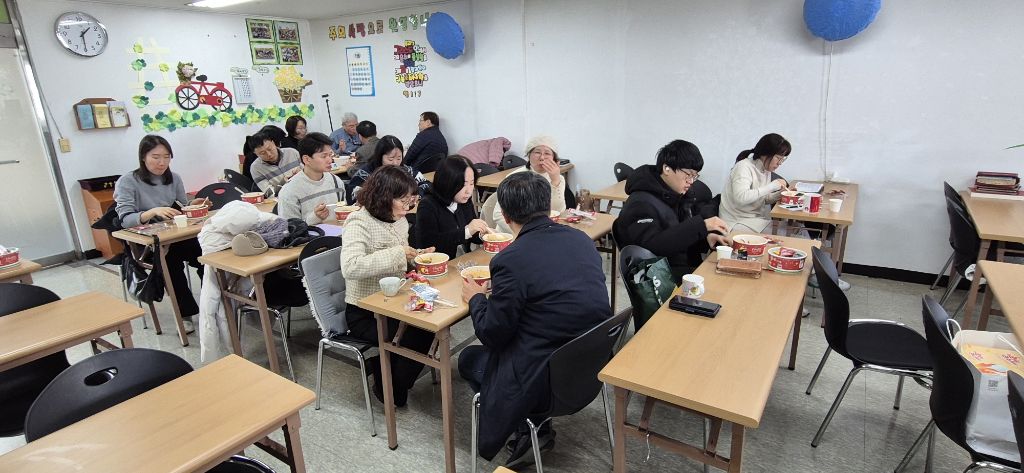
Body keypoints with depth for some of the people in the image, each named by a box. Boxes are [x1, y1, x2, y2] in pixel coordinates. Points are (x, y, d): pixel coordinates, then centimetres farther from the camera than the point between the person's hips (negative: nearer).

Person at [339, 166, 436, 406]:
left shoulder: (399, 219, 6)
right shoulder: (359, 222, -18)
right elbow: (350, 267, -35)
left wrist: (417, 257, -1)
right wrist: (396, 254, -31)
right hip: (365, 313, -7)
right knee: (415, 333, -25)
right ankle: (390, 390, 6)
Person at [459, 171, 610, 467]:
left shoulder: (511, 260, -22)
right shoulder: (582, 239, -1)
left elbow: (491, 334, -12)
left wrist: (475, 298, 7)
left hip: (549, 379, -7)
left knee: (469, 358, 18)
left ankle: (533, 428, 13)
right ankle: (535, 425, 18)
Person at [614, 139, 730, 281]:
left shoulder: (678, 194, 11)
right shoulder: (641, 204, -15)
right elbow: (654, 246, -28)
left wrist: (707, 237, -3)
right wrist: (701, 226, -28)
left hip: (689, 265, 8)